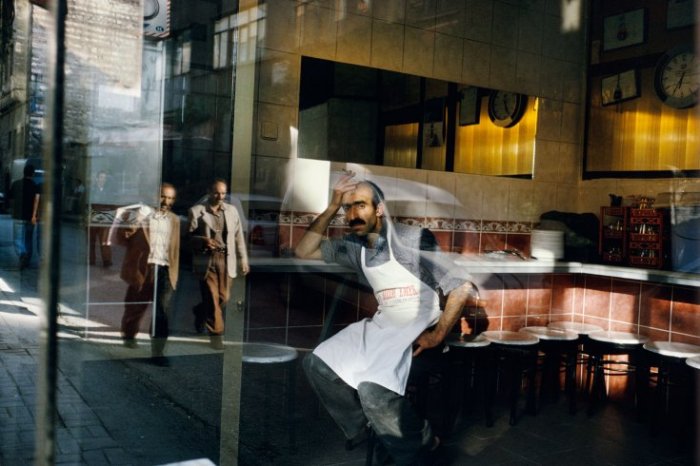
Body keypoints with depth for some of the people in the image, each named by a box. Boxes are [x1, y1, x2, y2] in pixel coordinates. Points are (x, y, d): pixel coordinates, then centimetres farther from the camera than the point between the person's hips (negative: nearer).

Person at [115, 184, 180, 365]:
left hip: (164, 270, 2)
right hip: (142, 269, -1)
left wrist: (175, 275, 8)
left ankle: (157, 351, -5)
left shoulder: (175, 220, 14)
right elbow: (122, 238, 5)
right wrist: (126, 233, -16)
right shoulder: (140, 212, 4)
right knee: (135, 307, 13)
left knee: (163, 312, -9)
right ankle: (128, 335, 39)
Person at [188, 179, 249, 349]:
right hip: (206, 260, -3)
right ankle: (216, 334, 10)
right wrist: (203, 241, -19)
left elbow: (238, 236, 12)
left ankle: (200, 312, 37)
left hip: (226, 259, 3)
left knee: (223, 298, 6)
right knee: (212, 298, -4)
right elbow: (188, 236, 0)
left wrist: (244, 259, 9)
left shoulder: (232, 210, 10)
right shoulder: (196, 211, -1)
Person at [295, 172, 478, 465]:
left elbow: (464, 288, -17)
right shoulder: (354, 246, 2)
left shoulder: (411, 240, -17)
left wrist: (437, 335, -18)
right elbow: (303, 252, 4)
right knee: (318, 363, -1)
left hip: (418, 331, -7)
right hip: (382, 327, 7)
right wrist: (332, 207, -6)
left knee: (373, 388, -28)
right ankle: (362, 427, 18)